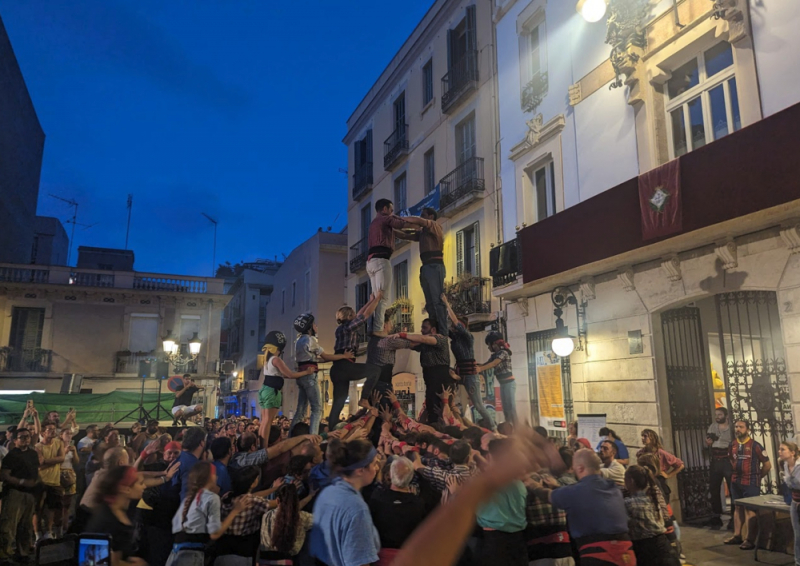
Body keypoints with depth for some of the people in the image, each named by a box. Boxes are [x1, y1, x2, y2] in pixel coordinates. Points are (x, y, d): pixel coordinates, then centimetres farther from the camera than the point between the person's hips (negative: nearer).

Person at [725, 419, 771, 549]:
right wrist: (736, 474, 12)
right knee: (737, 508, 12)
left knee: (750, 510, -4)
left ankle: (750, 540, 1)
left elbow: (767, 465, -5)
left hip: (750, 483, -6)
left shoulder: (755, 445, -10)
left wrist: (757, 477, 2)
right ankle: (737, 536, 20)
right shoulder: (733, 446, 6)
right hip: (736, 482, 6)